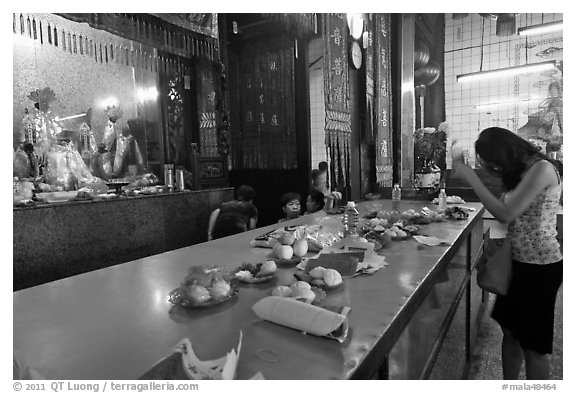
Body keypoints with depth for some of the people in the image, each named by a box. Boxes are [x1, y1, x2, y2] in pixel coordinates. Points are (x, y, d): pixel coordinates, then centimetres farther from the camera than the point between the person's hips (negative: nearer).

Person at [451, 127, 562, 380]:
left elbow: (505, 214, -22)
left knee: (533, 345, 7)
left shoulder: (542, 169, -16)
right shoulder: (520, 171, 9)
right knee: (510, 333, 16)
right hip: (519, 261, 8)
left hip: (540, 266, -8)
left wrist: (470, 177, -19)